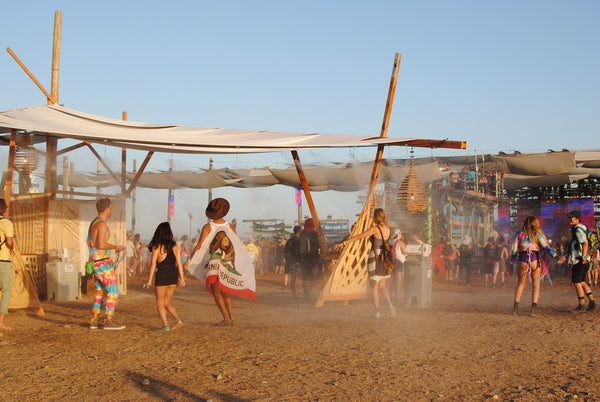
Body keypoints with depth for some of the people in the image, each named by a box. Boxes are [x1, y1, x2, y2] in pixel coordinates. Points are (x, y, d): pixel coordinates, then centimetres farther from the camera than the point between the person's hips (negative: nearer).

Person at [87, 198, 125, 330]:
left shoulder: (94, 223, 16)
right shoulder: (102, 224, -16)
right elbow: (101, 245, -24)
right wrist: (115, 247, -9)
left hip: (96, 262, 10)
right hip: (103, 263, -10)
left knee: (100, 292, 13)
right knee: (113, 291, -6)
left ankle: (94, 321, 12)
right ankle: (109, 321, -7)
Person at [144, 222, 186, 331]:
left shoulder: (156, 246, -9)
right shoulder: (175, 246, 3)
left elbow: (153, 264, -10)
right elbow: (179, 263, 2)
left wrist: (149, 281, -6)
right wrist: (181, 278, 7)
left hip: (162, 276, -5)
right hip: (173, 277, 5)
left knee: (160, 303, 10)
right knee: (167, 302, 18)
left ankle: (165, 325, 1)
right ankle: (177, 319, 0)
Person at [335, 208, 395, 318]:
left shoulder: (375, 229, -11)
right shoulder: (389, 230, 6)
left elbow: (358, 237, -12)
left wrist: (344, 243, -9)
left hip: (375, 257, -5)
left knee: (375, 286, 4)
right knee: (382, 286, 14)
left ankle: (377, 312, 2)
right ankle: (390, 304, -9)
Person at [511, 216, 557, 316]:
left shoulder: (519, 234, 8)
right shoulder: (537, 235, 5)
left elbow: (514, 250, 8)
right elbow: (546, 247, -5)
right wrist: (555, 256, -10)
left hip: (522, 260, 1)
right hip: (535, 259, -1)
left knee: (520, 284, 15)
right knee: (536, 285, 7)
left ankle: (515, 307, 10)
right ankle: (534, 308, -4)